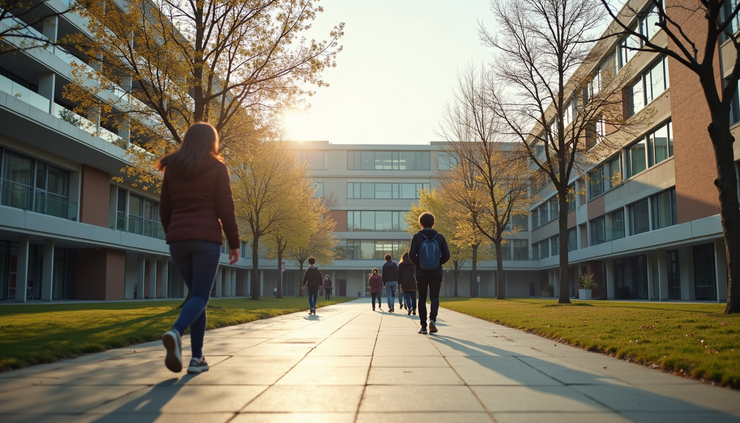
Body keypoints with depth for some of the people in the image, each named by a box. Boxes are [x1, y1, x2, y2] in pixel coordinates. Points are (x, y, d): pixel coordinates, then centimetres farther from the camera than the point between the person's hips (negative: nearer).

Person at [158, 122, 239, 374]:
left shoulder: (172, 169, 11)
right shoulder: (217, 168, 0)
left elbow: (164, 210, 12)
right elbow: (226, 210, -5)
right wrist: (234, 243, 2)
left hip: (178, 240, 4)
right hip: (206, 239, -4)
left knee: (196, 294, 15)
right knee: (201, 296, -2)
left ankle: (197, 357, 9)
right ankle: (175, 333, -33)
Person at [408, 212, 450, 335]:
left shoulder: (416, 237, -2)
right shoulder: (440, 237, 3)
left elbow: (411, 256, -9)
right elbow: (446, 256, -2)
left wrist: (419, 264, 8)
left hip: (421, 273, 0)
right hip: (436, 273, 1)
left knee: (422, 299, 8)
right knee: (434, 297, 1)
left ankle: (423, 326, 8)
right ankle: (432, 319, -24)